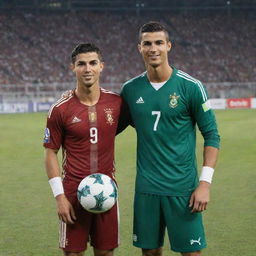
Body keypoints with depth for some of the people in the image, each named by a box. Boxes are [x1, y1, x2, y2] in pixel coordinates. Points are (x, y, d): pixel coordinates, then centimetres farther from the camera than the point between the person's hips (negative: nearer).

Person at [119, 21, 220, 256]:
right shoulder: (131, 89, 4)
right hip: (146, 189, 3)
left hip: (182, 188, -3)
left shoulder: (190, 87, -6)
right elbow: (113, 129, 18)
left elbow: (211, 135, -3)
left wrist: (205, 183, -9)